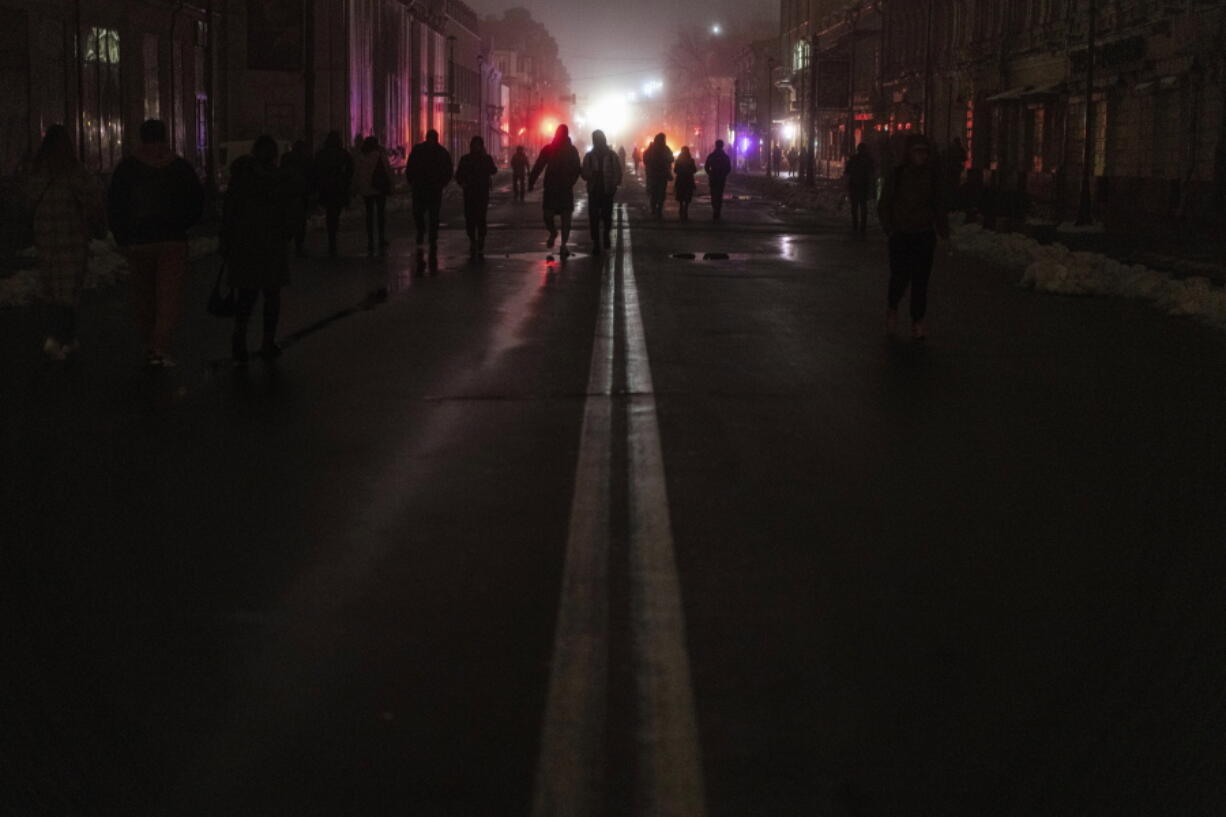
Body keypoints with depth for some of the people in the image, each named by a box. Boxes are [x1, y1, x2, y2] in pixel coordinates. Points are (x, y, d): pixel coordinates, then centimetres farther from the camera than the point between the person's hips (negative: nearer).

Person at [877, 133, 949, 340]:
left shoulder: (931, 177, 5)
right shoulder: (897, 176, -2)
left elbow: (938, 207, 13)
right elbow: (883, 206, 4)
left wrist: (943, 231, 3)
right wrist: (890, 229, -6)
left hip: (924, 236, 2)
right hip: (901, 236, -2)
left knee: (921, 280, -1)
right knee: (900, 277, -8)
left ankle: (917, 322, 6)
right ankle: (893, 309, 21)